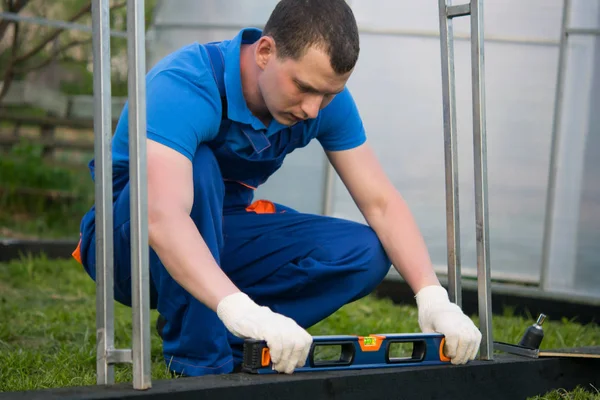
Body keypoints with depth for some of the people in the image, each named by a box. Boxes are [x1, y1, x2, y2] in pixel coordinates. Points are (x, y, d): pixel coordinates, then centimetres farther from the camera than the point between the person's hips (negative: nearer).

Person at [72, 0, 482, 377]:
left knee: (364, 252, -16)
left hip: (220, 234, 5)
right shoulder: (183, 85, -33)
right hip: (135, 240, -5)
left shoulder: (324, 91, -13)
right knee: (197, 169, -37)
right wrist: (240, 310, -61)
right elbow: (163, 218, -48)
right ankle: (199, 360, -26)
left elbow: (381, 202, -13)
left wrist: (433, 297, -28)